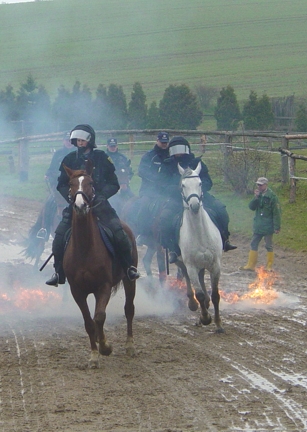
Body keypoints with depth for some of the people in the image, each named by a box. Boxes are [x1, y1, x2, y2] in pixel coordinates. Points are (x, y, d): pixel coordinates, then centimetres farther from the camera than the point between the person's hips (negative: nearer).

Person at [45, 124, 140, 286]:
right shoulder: (70, 159, 7)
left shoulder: (102, 158, 3)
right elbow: (61, 185, 11)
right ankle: (58, 273, 2)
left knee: (118, 231, -19)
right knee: (59, 235, -12)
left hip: (98, 202, -2)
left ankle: (129, 268, -5)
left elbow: (114, 184, 5)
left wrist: (102, 195, -13)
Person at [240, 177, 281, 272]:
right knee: (253, 245, 8)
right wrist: (256, 197, -14)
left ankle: (269, 267, 13)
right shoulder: (258, 195, 7)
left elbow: (277, 213, -13)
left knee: (269, 246, 4)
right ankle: (250, 265, 15)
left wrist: (277, 227, -16)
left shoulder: (272, 196, -13)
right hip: (258, 226, 7)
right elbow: (251, 207, 2)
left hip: (268, 227, -7)